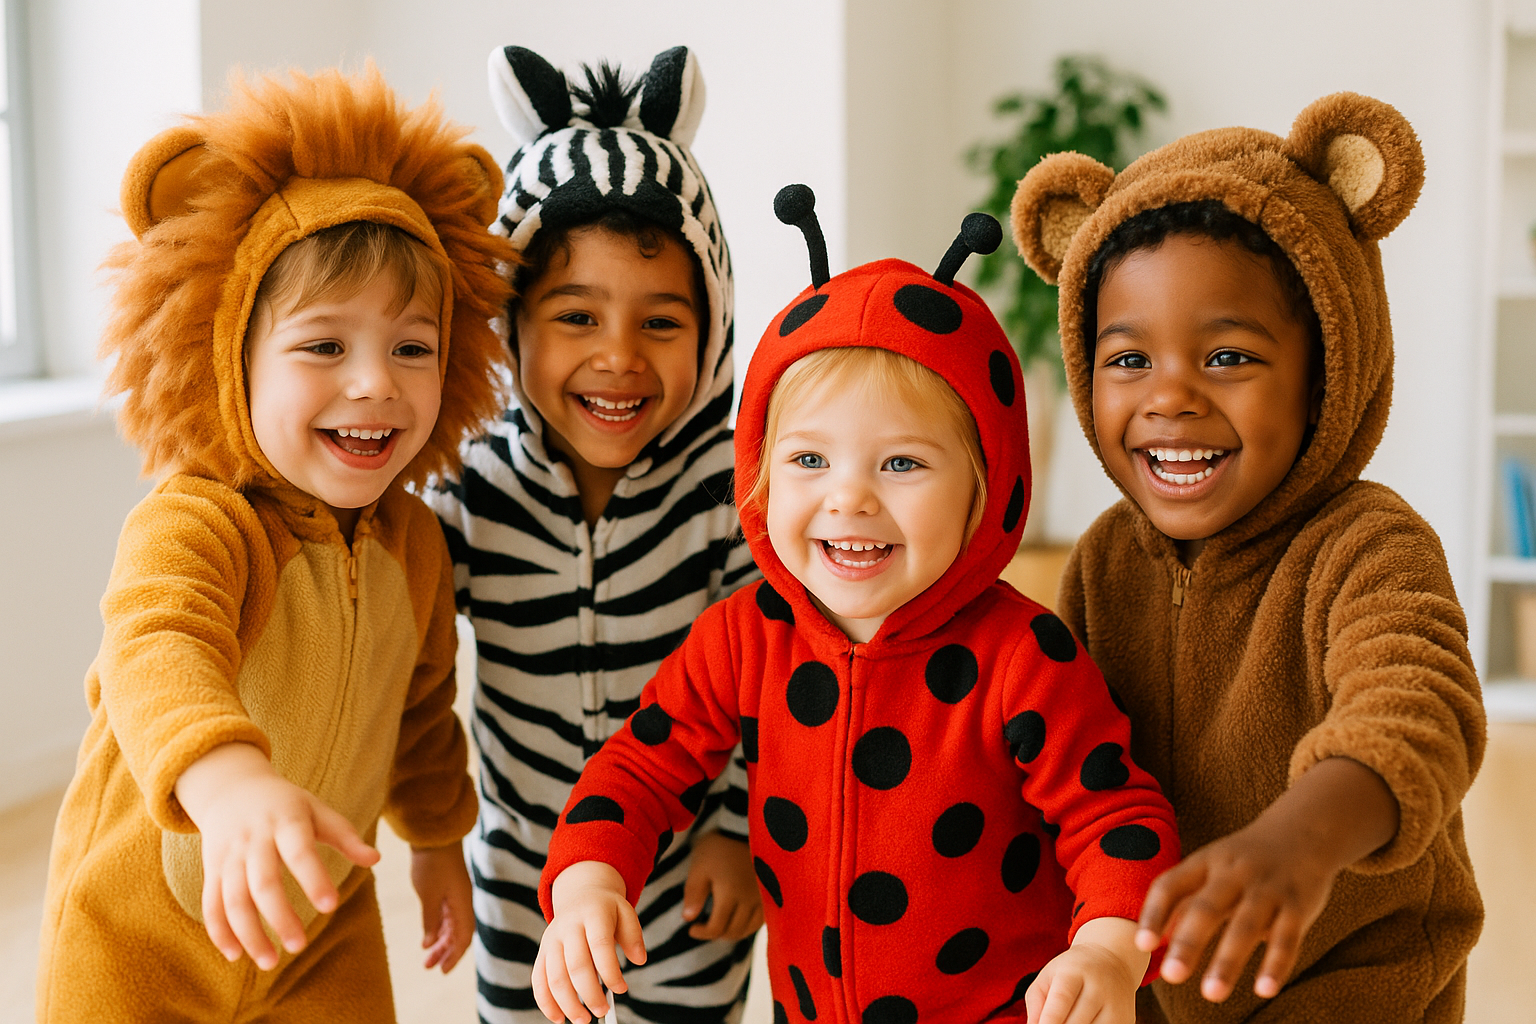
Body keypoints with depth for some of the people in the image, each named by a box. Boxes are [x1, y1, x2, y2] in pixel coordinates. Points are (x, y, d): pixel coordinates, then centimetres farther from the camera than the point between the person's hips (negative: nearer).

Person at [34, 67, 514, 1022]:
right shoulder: (190, 525, -28)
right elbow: (157, 653, -50)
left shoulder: (414, 541, -6)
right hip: (146, 940, -5)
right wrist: (226, 776, -69)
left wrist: (436, 838, 22)